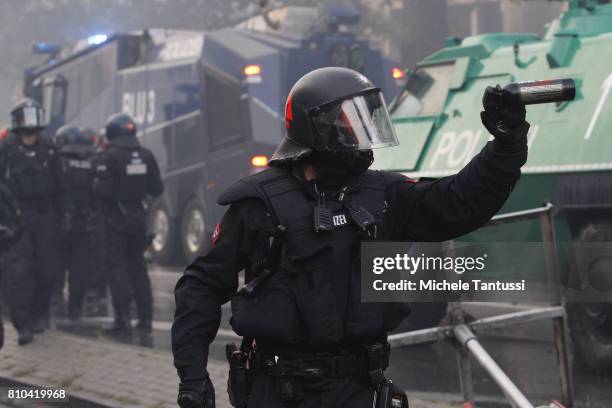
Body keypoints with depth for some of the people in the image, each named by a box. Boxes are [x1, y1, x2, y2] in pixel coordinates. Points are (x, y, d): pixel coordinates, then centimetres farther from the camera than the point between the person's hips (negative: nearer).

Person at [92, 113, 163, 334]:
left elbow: (103, 190, -19)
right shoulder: (146, 155, 3)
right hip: (138, 217, 5)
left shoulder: (108, 157, -14)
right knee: (138, 266, 14)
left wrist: (95, 184, 1)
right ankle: (145, 317, 13)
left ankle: (123, 318, -9)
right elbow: (157, 188, 5)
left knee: (117, 266, -2)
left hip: (116, 219, -5)